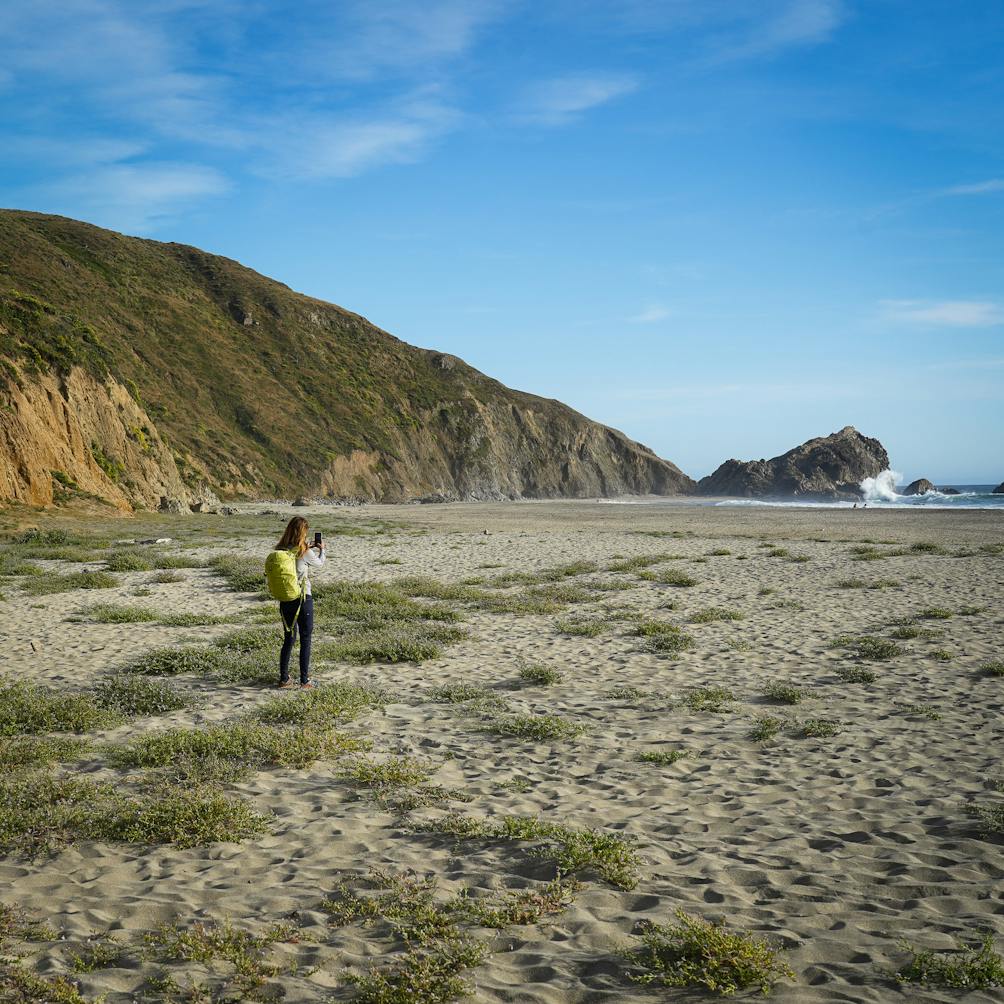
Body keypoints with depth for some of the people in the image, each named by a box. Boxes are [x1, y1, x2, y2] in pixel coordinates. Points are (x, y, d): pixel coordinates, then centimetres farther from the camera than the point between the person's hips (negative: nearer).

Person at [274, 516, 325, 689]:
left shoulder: (279, 550, -2)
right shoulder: (305, 552, -14)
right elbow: (319, 563, 6)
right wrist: (321, 550, 26)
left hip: (285, 601, 5)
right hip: (303, 599, -5)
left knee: (288, 639, 16)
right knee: (305, 640, 6)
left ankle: (284, 679, 20)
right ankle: (304, 681, 7)